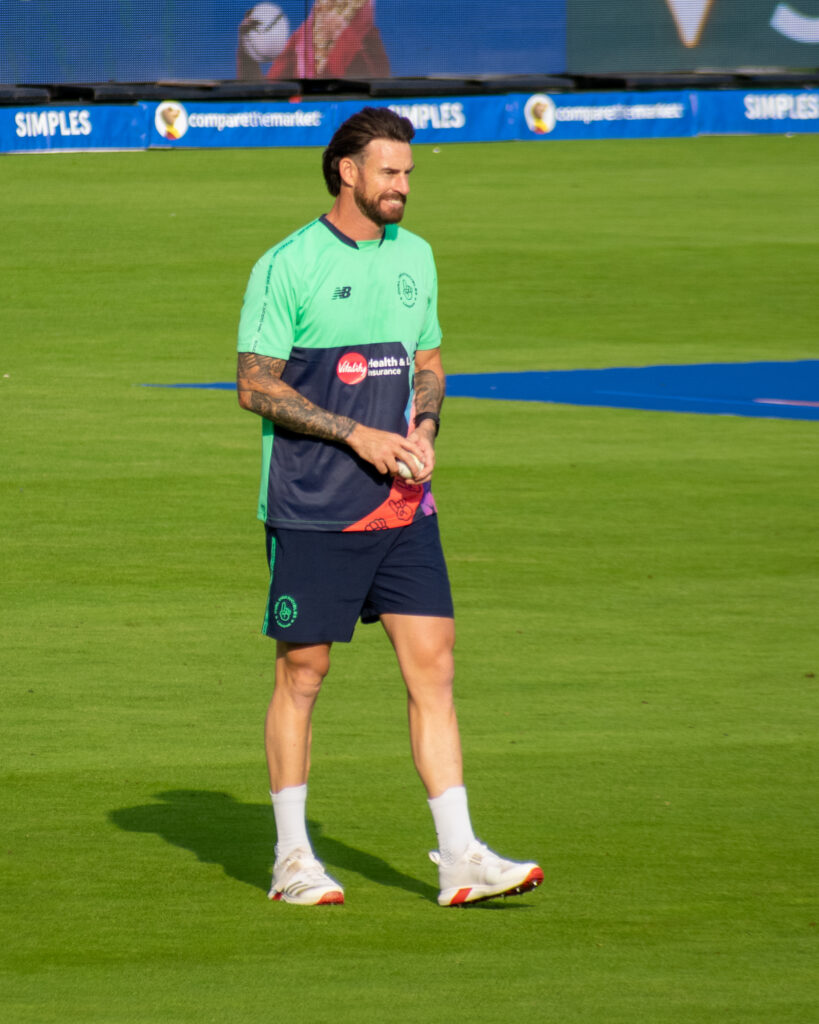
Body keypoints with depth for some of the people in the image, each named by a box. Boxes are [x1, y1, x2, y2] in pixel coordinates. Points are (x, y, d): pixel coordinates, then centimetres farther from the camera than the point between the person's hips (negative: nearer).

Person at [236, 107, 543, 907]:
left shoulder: (415, 257, 11)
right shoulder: (288, 266, -8)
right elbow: (254, 386, -9)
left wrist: (424, 428, 0)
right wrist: (357, 434, -15)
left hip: (401, 505, 5)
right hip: (311, 510, -5)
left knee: (432, 664, -2)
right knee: (302, 672, 2)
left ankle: (459, 859, -3)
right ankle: (292, 859, 14)